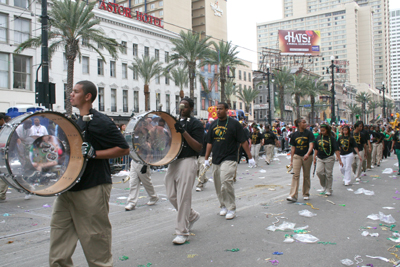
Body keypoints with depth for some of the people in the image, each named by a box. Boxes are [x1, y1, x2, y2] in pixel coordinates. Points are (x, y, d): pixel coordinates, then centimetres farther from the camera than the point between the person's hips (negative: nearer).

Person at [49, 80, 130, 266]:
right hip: (67, 187, 9)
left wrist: (92, 153, -20)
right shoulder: (73, 122, 15)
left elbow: (124, 149, -14)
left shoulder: (99, 122, -11)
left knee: (95, 243, 3)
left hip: (92, 190, -8)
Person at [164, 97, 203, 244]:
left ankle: (182, 232, 4)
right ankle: (192, 215, 33)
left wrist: (184, 132, -20)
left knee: (183, 197, -6)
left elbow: (198, 147, -13)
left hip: (187, 162, -7)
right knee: (172, 196, 9)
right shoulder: (175, 122, 18)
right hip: (173, 161, 8)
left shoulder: (195, 123, -4)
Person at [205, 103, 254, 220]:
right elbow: (209, 142, 15)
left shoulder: (234, 123, -4)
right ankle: (223, 206, 27)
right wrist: (206, 158, 15)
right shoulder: (213, 124, 10)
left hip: (229, 159, -5)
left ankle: (231, 209, -6)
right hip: (216, 159, 5)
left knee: (226, 181, -19)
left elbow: (243, 141, -3)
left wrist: (250, 157, -4)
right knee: (218, 185, 9)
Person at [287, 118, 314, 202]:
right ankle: (293, 195, -13)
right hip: (297, 156, 1)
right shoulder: (294, 135, 4)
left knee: (306, 175, 9)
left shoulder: (309, 133, -2)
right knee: (295, 175, -9)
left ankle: (306, 194, 24)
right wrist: (291, 160, 8)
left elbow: (311, 145, -12)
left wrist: (307, 154, -31)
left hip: (307, 157, -1)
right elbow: (293, 148, 9)